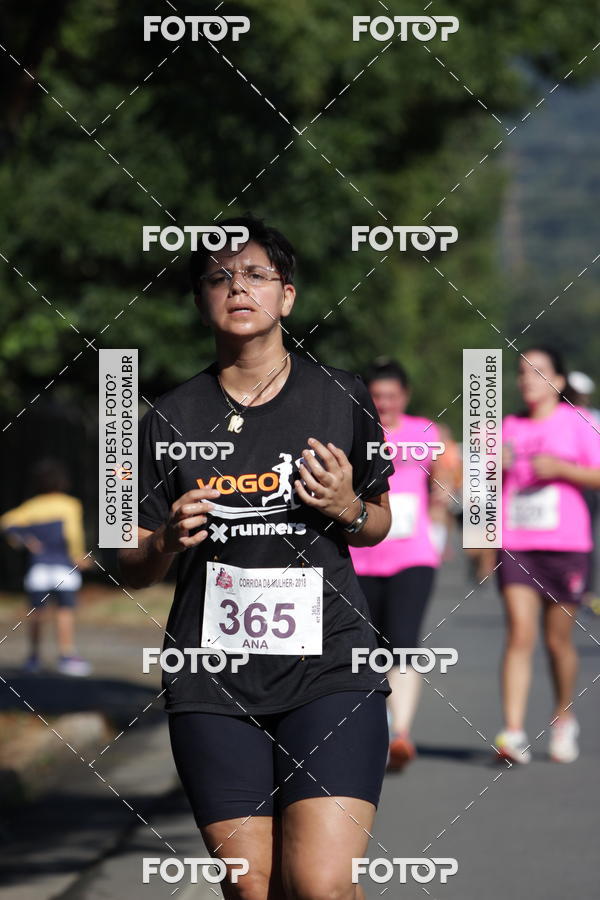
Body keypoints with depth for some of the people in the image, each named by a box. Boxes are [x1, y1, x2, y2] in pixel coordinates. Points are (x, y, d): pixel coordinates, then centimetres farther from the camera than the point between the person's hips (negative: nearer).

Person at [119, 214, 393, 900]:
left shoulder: (341, 399, 6)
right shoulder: (171, 419, 6)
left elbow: (379, 524, 18)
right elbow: (133, 568, 10)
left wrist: (348, 508, -5)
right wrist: (169, 541, -12)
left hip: (329, 666, -1)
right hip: (213, 682, 1)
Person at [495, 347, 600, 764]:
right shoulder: (509, 426, 12)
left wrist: (561, 468, -15)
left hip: (566, 545, -2)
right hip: (516, 545, 2)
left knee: (558, 640, 6)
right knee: (519, 635, -11)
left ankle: (564, 718, 29)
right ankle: (514, 731, -18)